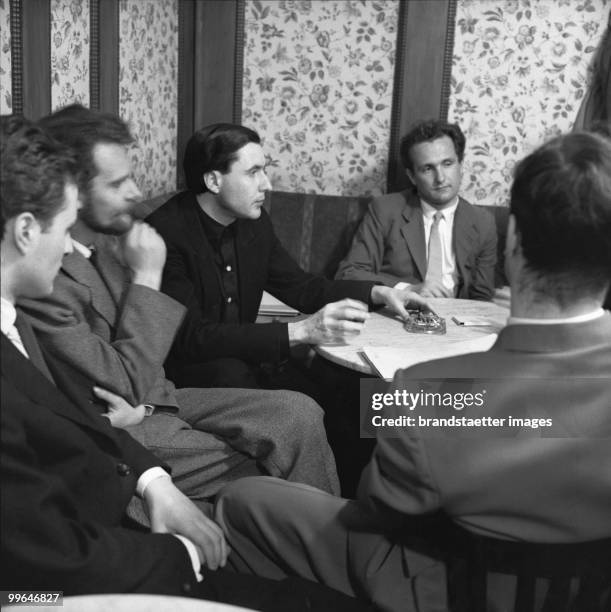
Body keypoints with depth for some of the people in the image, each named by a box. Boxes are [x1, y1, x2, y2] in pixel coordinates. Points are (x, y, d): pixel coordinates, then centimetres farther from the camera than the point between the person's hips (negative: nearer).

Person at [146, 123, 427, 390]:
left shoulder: (254, 221, 2)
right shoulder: (166, 232, -21)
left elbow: (299, 286, 13)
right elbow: (192, 337, -27)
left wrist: (377, 293, -2)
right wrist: (299, 332, -33)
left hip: (241, 360, 5)